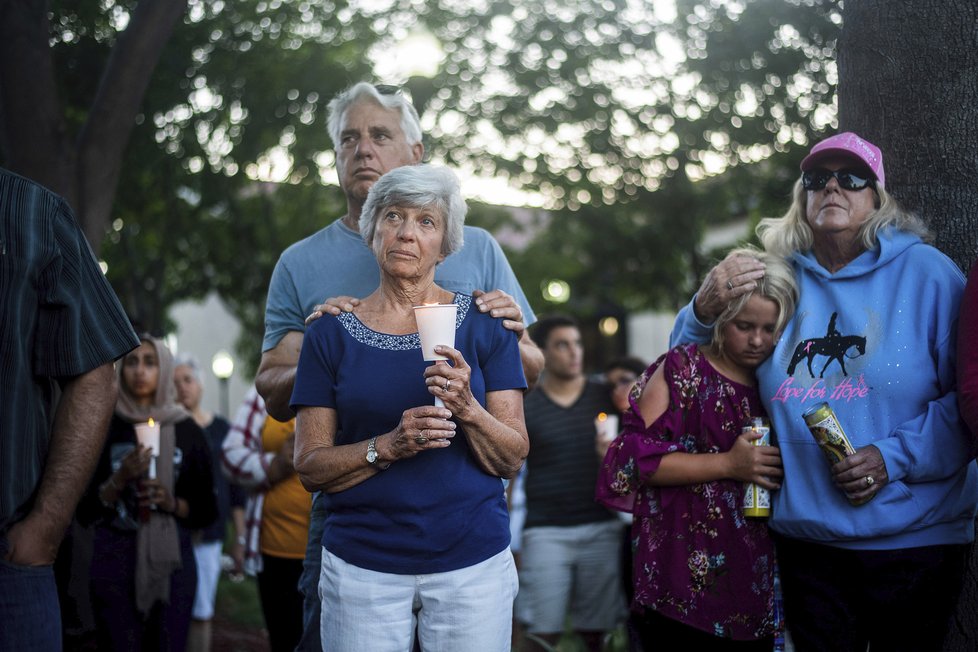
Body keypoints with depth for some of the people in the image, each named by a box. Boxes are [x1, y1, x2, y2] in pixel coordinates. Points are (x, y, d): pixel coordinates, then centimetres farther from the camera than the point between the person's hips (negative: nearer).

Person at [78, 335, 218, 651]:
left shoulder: (186, 431, 4)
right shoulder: (104, 428, 3)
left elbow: (207, 511, 7)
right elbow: (85, 510, 1)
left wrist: (173, 503, -11)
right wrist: (120, 479, -13)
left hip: (172, 560, 1)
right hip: (115, 562, -1)